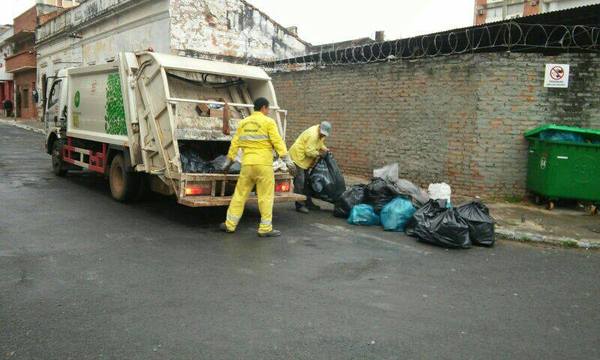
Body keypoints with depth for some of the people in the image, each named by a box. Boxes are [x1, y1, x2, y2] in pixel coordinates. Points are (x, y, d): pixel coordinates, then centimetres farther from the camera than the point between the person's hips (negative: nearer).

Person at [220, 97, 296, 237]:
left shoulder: (243, 123, 13)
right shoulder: (268, 122, -2)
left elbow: (235, 144, 13)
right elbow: (278, 142, -10)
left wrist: (229, 161, 21)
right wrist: (288, 161, -11)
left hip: (247, 164, 5)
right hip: (263, 164, -5)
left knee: (240, 194, 12)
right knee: (266, 197, 1)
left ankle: (230, 224, 17)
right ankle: (265, 228, 3)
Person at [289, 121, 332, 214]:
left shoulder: (320, 134, 4)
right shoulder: (312, 135, -26)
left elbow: (320, 143, 22)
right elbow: (309, 152, -27)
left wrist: (325, 149, 3)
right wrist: (319, 154, -14)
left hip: (305, 159, 10)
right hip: (298, 157, -10)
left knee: (306, 181, 15)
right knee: (299, 182, -9)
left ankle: (308, 203, 24)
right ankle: (300, 205, -5)